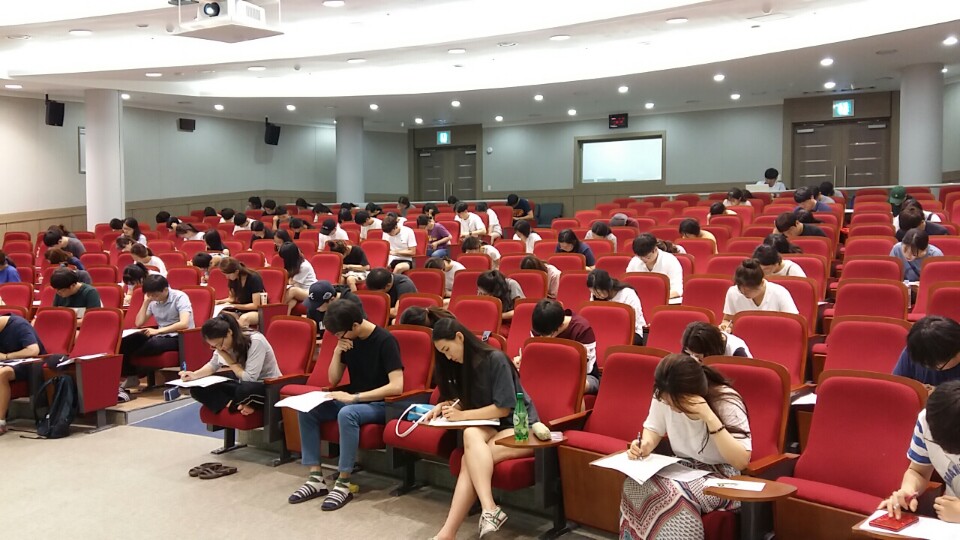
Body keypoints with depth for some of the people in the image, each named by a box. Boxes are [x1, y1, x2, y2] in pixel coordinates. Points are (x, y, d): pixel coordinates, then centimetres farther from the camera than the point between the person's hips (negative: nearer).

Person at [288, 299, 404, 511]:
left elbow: (396, 386, -26)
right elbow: (333, 380, 8)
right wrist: (337, 352, -10)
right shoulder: (349, 340, 4)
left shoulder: (385, 341, -18)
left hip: (380, 405, -7)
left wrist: (355, 397, -28)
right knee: (306, 410, -13)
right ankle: (315, 478, -13)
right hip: (353, 400, 8)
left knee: (347, 414, -37)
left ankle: (344, 484, -27)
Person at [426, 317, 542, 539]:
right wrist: (442, 406, 0)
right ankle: (489, 510, -44)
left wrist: (463, 415, -15)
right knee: (470, 434, -31)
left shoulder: (495, 359, -13)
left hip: (520, 428, -5)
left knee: (470, 460, -31)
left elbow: (503, 408, -15)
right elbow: (464, 402, 19)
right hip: (490, 427, 6)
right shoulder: (461, 364, 10)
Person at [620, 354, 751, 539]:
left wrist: (709, 416, -35)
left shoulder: (727, 401, -20)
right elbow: (653, 429, 8)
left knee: (674, 494, -34)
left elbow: (741, 461, -26)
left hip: (720, 476, -4)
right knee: (635, 485, -27)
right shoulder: (664, 395, -8)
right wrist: (644, 445, -17)